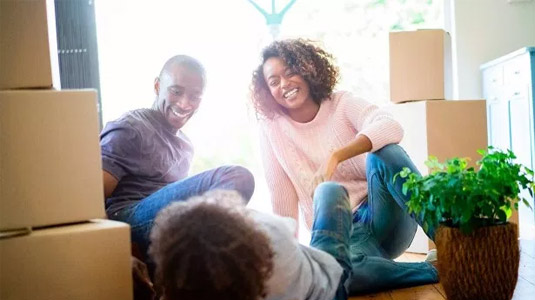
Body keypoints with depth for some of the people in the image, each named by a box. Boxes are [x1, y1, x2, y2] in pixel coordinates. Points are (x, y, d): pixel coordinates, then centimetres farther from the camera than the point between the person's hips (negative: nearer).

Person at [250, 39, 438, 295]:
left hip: (385, 220, 0)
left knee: (384, 152, -27)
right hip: (340, 229, 0)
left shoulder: (341, 103, -1)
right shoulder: (271, 129, 2)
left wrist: (336, 156, -36)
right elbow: (282, 201, 0)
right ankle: (430, 271, -32)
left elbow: (391, 128, -22)